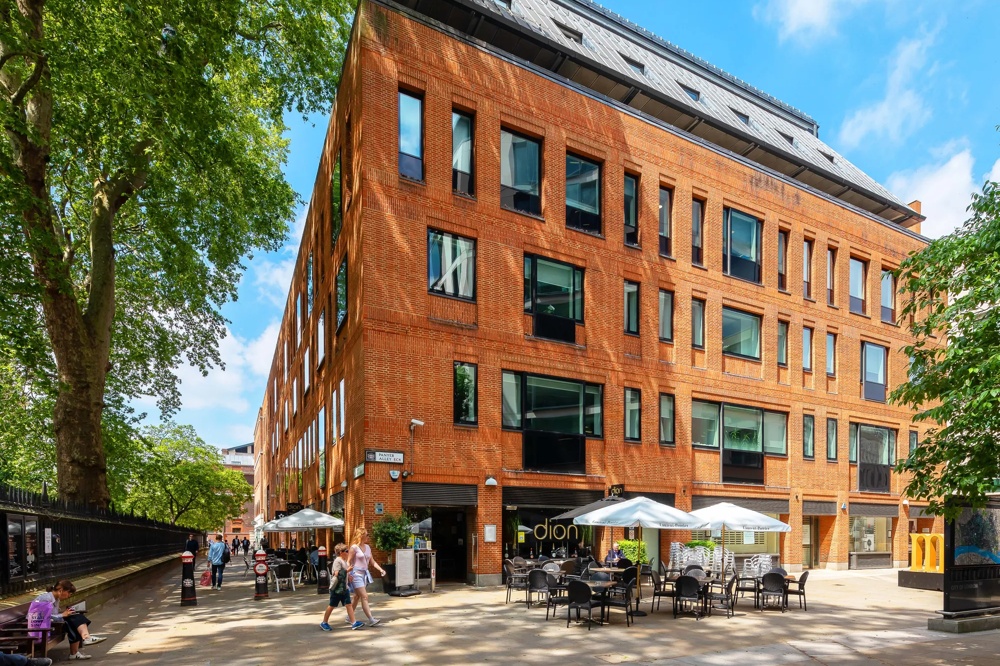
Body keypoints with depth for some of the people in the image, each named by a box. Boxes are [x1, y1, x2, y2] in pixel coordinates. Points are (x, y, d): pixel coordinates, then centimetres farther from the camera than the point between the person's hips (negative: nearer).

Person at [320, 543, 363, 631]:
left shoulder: (345, 561, 13)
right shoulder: (337, 561, -16)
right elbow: (337, 574, -24)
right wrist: (347, 570, -24)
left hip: (344, 587, 8)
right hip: (336, 587, -8)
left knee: (349, 604, 1)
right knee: (332, 606, 4)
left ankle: (354, 622, -2)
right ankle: (324, 623, 19)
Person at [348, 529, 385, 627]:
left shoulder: (368, 547, 11)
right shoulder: (354, 547, -9)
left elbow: (372, 562, 14)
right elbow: (349, 562, -10)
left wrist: (381, 569, 2)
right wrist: (349, 574, -20)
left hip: (364, 574, 7)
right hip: (356, 574, -7)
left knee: (357, 597, 14)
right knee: (364, 597, -11)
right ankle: (371, 620, -13)